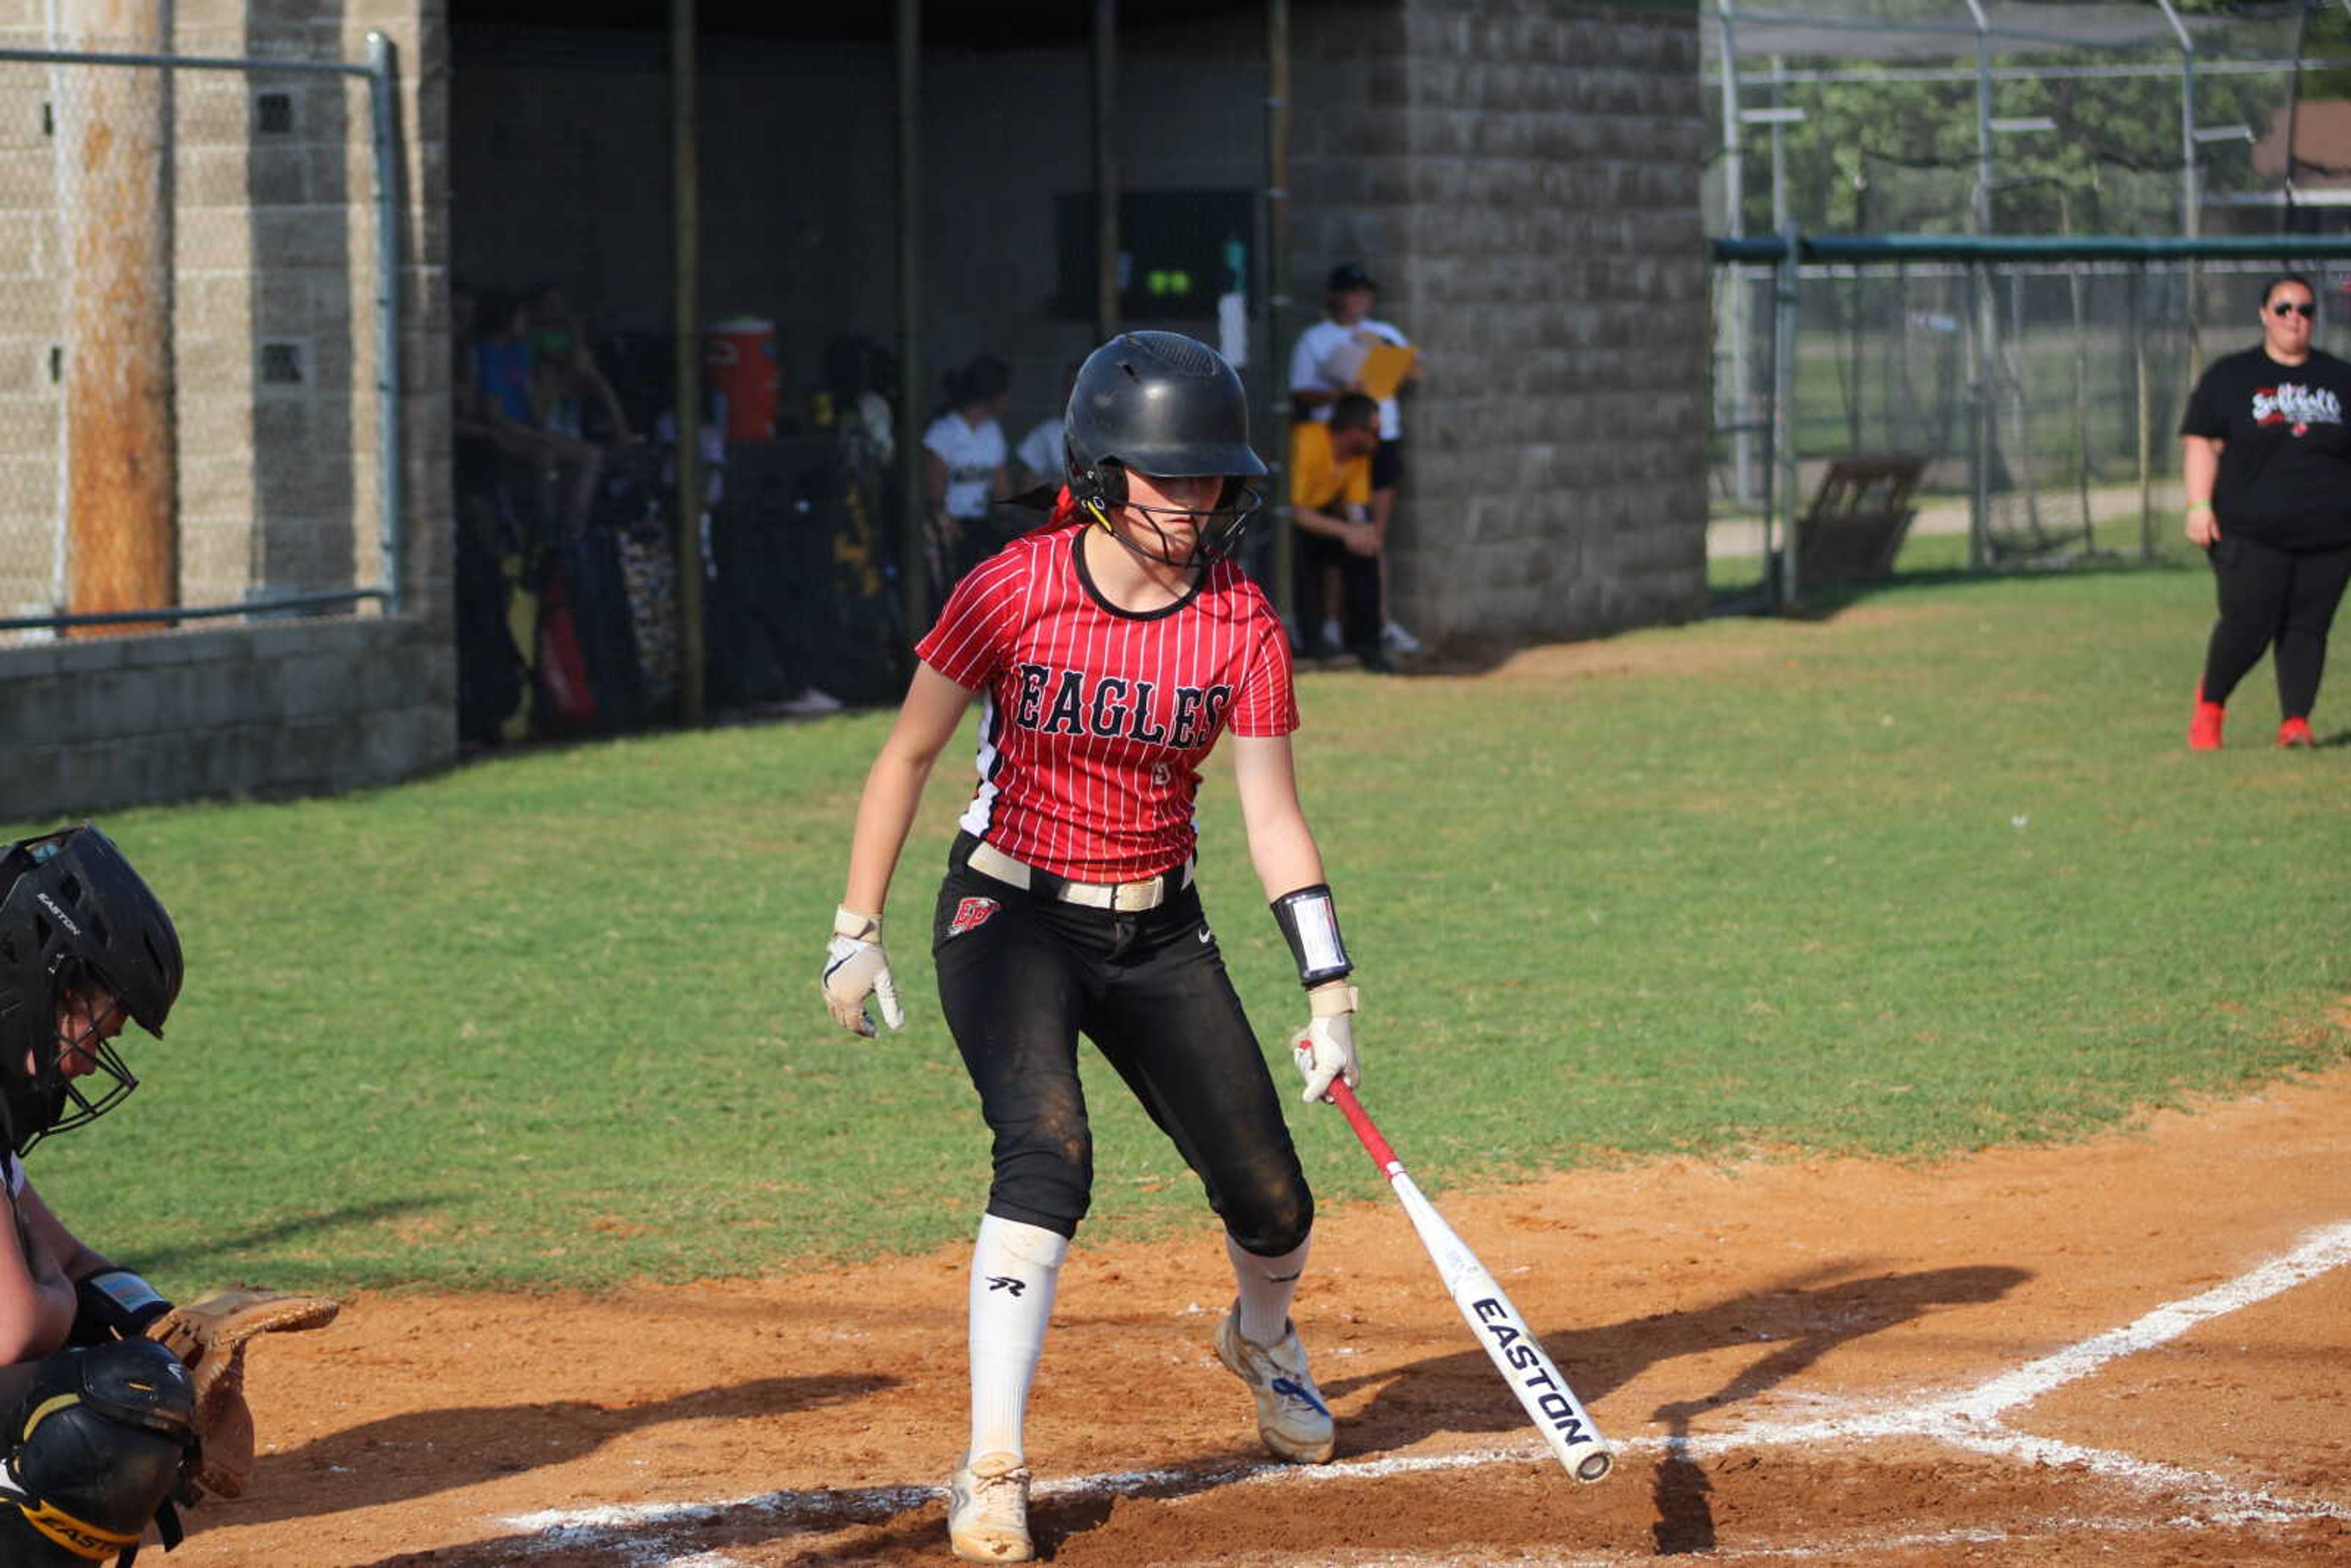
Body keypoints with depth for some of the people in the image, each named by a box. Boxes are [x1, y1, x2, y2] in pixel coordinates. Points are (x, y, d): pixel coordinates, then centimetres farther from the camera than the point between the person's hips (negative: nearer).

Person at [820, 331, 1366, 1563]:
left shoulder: (1241, 626, -8)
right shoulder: (1013, 592, -14)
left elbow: (1272, 818, -6)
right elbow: (908, 756, -4)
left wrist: (1329, 990, -15)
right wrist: (858, 931, -5)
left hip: (1157, 932, 3)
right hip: (1009, 917, -3)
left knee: (1270, 1202, 4)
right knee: (1048, 1155, -27)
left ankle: (1263, 1338, 42)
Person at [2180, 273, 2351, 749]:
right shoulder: (2229, 377, 7)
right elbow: (2201, 443, 2)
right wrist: (2199, 505, -10)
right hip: (2251, 534, -3)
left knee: (2308, 628, -4)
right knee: (2247, 625, -10)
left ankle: (2295, 721, 1)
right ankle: (2209, 703, 12)